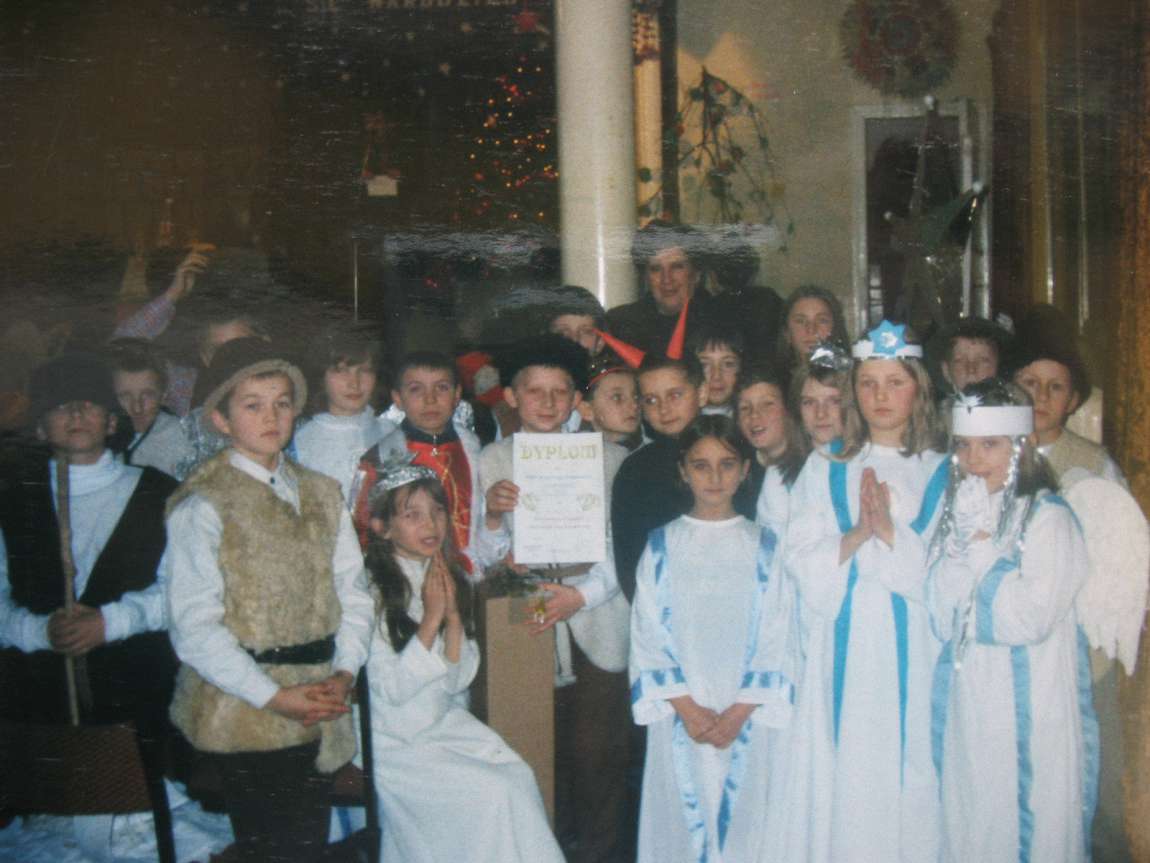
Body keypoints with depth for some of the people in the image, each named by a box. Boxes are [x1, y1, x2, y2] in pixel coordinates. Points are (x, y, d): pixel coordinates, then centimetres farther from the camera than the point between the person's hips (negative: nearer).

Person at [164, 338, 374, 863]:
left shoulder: (322, 495, 11)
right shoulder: (202, 506, -9)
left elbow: (353, 591, 9)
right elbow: (194, 627, -14)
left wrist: (345, 672, -5)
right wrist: (274, 696, -15)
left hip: (317, 711, 5)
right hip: (244, 709, -5)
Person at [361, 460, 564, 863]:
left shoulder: (448, 579, 5)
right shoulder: (371, 590, -15)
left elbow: (459, 680, 2)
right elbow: (393, 689, -16)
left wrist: (454, 616, -12)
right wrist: (431, 618, -20)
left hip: (447, 724, 6)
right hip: (395, 741, -6)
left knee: (520, 777, -14)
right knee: (490, 792, -19)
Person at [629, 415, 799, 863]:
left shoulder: (764, 547, 3)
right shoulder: (662, 545, 3)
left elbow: (778, 640, -1)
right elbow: (648, 634, 0)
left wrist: (739, 712, -10)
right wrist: (687, 708, -10)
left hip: (747, 719, 0)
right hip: (680, 718, 0)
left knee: (744, 821, 4)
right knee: (683, 821, 4)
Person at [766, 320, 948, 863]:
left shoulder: (944, 476, 7)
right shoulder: (823, 472, 10)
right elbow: (804, 567, 0)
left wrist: (889, 531, -15)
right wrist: (858, 534, -15)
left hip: (912, 659, -1)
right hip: (841, 658, 1)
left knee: (907, 782, 1)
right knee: (840, 786, 2)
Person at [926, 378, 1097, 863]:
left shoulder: (1047, 516, -8)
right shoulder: (956, 514, 9)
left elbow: (1031, 617, -18)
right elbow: (942, 620, 1)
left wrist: (983, 542, -12)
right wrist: (963, 539, -8)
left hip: (1030, 707, -5)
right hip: (967, 702, 5)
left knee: (1030, 821, 2)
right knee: (966, 822, 11)